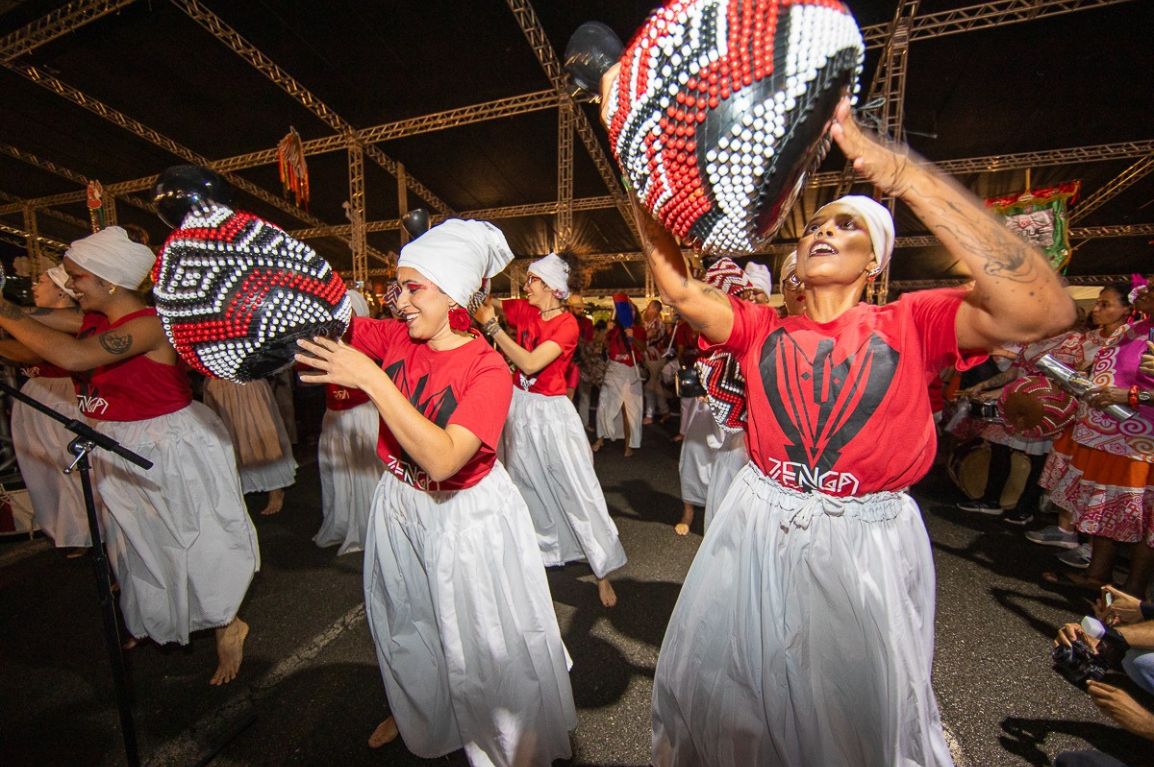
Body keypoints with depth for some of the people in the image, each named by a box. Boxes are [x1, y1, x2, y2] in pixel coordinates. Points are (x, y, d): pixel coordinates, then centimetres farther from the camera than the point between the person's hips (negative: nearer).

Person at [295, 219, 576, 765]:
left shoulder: (487, 369, -26)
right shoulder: (395, 338, -8)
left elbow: (441, 459, -36)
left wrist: (371, 379, -35)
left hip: (464, 519, -5)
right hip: (399, 505, 6)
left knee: (481, 639, 16)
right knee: (405, 623, 29)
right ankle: (415, 714, 63)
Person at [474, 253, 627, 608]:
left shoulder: (567, 324, -14)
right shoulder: (523, 309, 2)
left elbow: (530, 364, -25)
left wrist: (491, 325, -24)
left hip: (550, 412, -6)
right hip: (518, 406, 6)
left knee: (578, 490, 0)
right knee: (526, 486, 17)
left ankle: (603, 571, 18)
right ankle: (542, 552, 40)